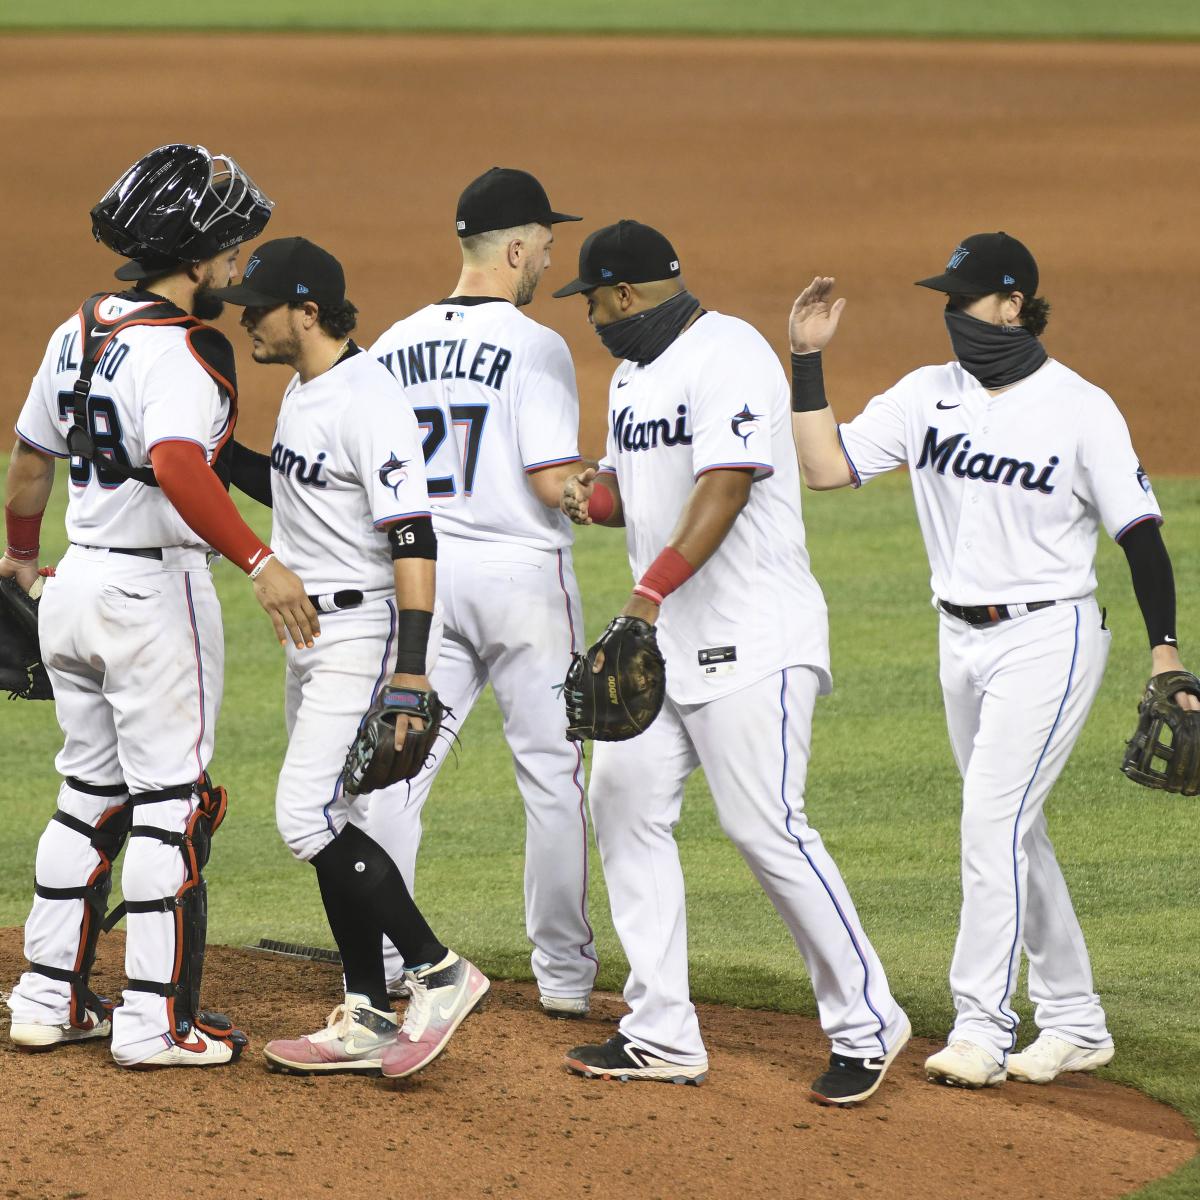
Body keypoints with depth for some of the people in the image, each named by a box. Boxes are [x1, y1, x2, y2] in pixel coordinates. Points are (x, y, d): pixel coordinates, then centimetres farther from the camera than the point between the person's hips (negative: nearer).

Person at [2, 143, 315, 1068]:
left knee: (91, 793, 17)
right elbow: (177, 465, -35)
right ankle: (156, 1021, -2)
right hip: (156, 588, -8)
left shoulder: (78, 332, 9)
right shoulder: (180, 351, -18)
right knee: (172, 800, -2)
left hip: (76, 581, 8)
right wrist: (260, 561, -40)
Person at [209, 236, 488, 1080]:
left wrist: (410, 676, -29)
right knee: (324, 821, 10)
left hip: (364, 631, -10)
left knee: (307, 815, -16)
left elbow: (414, 538, -24)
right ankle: (368, 1022, 15)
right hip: (312, 636, 10)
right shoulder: (303, 391, 11)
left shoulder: (369, 402, -20)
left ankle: (438, 972, -8)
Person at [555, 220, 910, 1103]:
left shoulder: (728, 356, -14)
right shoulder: (635, 373, 16)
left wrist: (654, 585, -34)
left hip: (752, 639, -10)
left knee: (766, 828, -12)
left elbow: (726, 486, -25)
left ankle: (867, 1024, -1)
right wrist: (593, 496, -1)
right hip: (665, 635, 10)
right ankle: (663, 1036, 10)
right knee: (625, 803, 5)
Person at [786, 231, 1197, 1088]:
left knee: (992, 824, -15)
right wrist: (807, 359, -8)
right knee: (1013, 834, 11)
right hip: (963, 641, 7)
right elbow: (826, 466, -1)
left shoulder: (1081, 409, -10)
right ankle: (1075, 1024, 21)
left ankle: (980, 1027, -15)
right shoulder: (929, 396, 4)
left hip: (1049, 639, -7)